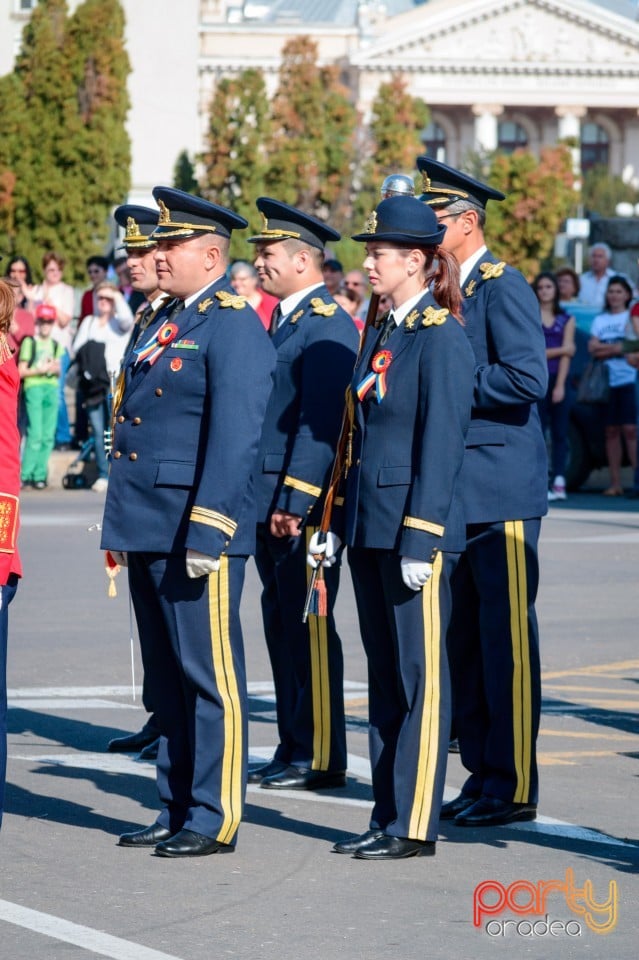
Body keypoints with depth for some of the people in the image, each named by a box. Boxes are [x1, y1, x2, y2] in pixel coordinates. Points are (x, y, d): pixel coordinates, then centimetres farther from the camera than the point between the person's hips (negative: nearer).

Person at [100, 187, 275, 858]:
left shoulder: (234, 327, -11)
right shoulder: (167, 324, 18)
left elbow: (235, 438, -17)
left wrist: (206, 533, -22)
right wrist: (121, 527, 18)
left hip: (197, 532, -9)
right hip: (147, 530, 9)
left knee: (208, 675, -3)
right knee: (166, 677, 13)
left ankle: (214, 818, 1)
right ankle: (175, 810, 20)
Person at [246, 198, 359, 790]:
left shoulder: (328, 326, -12)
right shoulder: (284, 322, 17)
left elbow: (320, 423, -18)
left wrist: (294, 502, -21)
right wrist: (262, 505, 17)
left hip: (305, 502, -9)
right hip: (269, 502, 9)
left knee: (306, 627, -5)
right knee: (282, 626, 11)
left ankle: (321, 758, 0)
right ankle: (293, 748, 17)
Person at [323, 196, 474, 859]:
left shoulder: (441, 337, -11)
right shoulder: (381, 332, 14)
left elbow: (440, 442, -16)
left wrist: (420, 540, -19)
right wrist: (337, 521, 14)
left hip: (413, 529, -9)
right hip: (369, 527, 9)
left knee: (420, 676, -3)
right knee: (383, 673, 12)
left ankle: (415, 826, 1)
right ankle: (387, 816, 18)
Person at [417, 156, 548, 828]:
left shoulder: (502, 287, -11)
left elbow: (529, 377, -22)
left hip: (501, 494, -9)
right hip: (457, 494, 9)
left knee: (505, 639, -5)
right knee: (462, 639, 11)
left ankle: (513, 788, 0)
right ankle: (482, 773, 19)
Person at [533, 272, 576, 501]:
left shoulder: (566, 320, 11)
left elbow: (567, 355, 3)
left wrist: (560, 385, -7)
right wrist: (560, 350, -5)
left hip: (558, 379, 2)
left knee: (560, 433, 0)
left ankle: (559, 482, 0)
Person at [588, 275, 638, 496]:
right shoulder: (600, 320, 17)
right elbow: (593, 349, 5)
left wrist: (605, 348, -7)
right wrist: (617, 347, -7)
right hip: (606, 381, 4)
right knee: (611, 431, 2)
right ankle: (615, 483, 3)